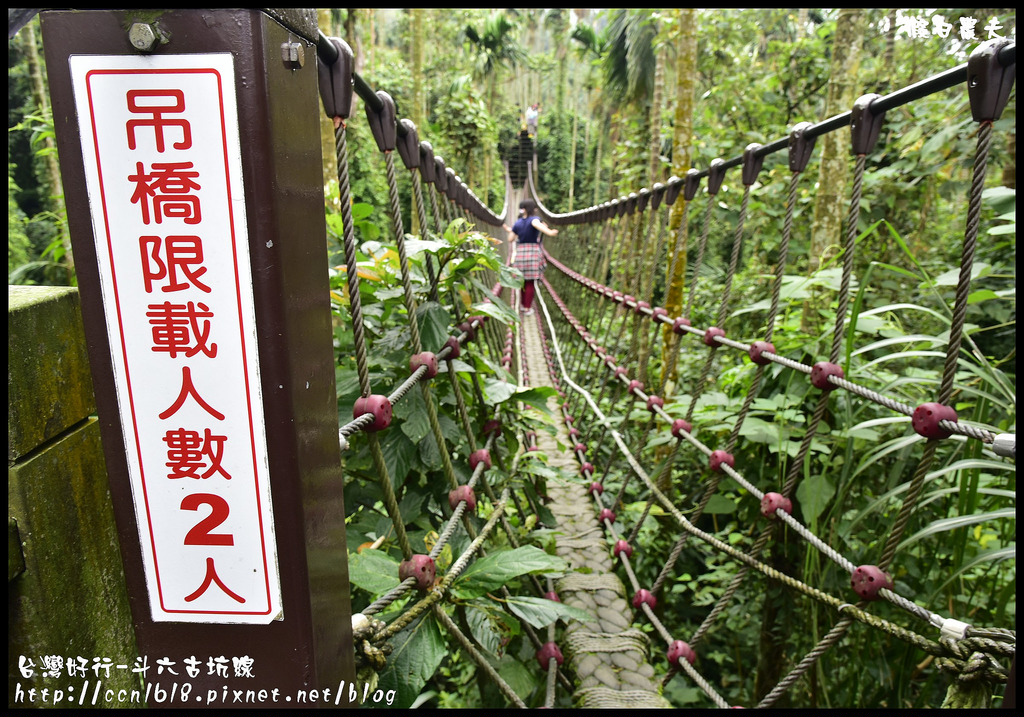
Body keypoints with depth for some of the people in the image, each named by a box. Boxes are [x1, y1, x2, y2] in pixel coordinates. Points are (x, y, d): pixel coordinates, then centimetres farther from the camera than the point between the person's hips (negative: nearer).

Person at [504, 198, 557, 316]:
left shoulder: (517, 223, 5)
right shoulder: (534, 219, -8)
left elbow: (510, 239, 6)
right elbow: (536, 224, -33)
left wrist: (509, 231, 28)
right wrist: (549, 232, -49)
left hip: (520, 253, 4)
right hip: (534, 253, -4)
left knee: (523, 280, 17)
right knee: (531, 282, 2)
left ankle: (524, 304, 27)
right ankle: (528, 308, 4)